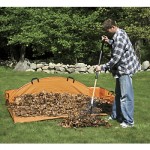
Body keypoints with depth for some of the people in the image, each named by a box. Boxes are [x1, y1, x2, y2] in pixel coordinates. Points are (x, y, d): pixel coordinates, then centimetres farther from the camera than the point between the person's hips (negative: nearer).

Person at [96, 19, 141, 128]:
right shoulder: (120, 33, 8)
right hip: (122, 68, 11)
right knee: (118, 93, 18)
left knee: (126, 95, -7)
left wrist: (102, 67, -17)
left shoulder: (119, 37, -23)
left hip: (125, 68, -11)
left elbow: (115, 58, -25)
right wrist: (109, 41, 6)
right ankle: (116, 115, 30)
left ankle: (129, 121, 1)